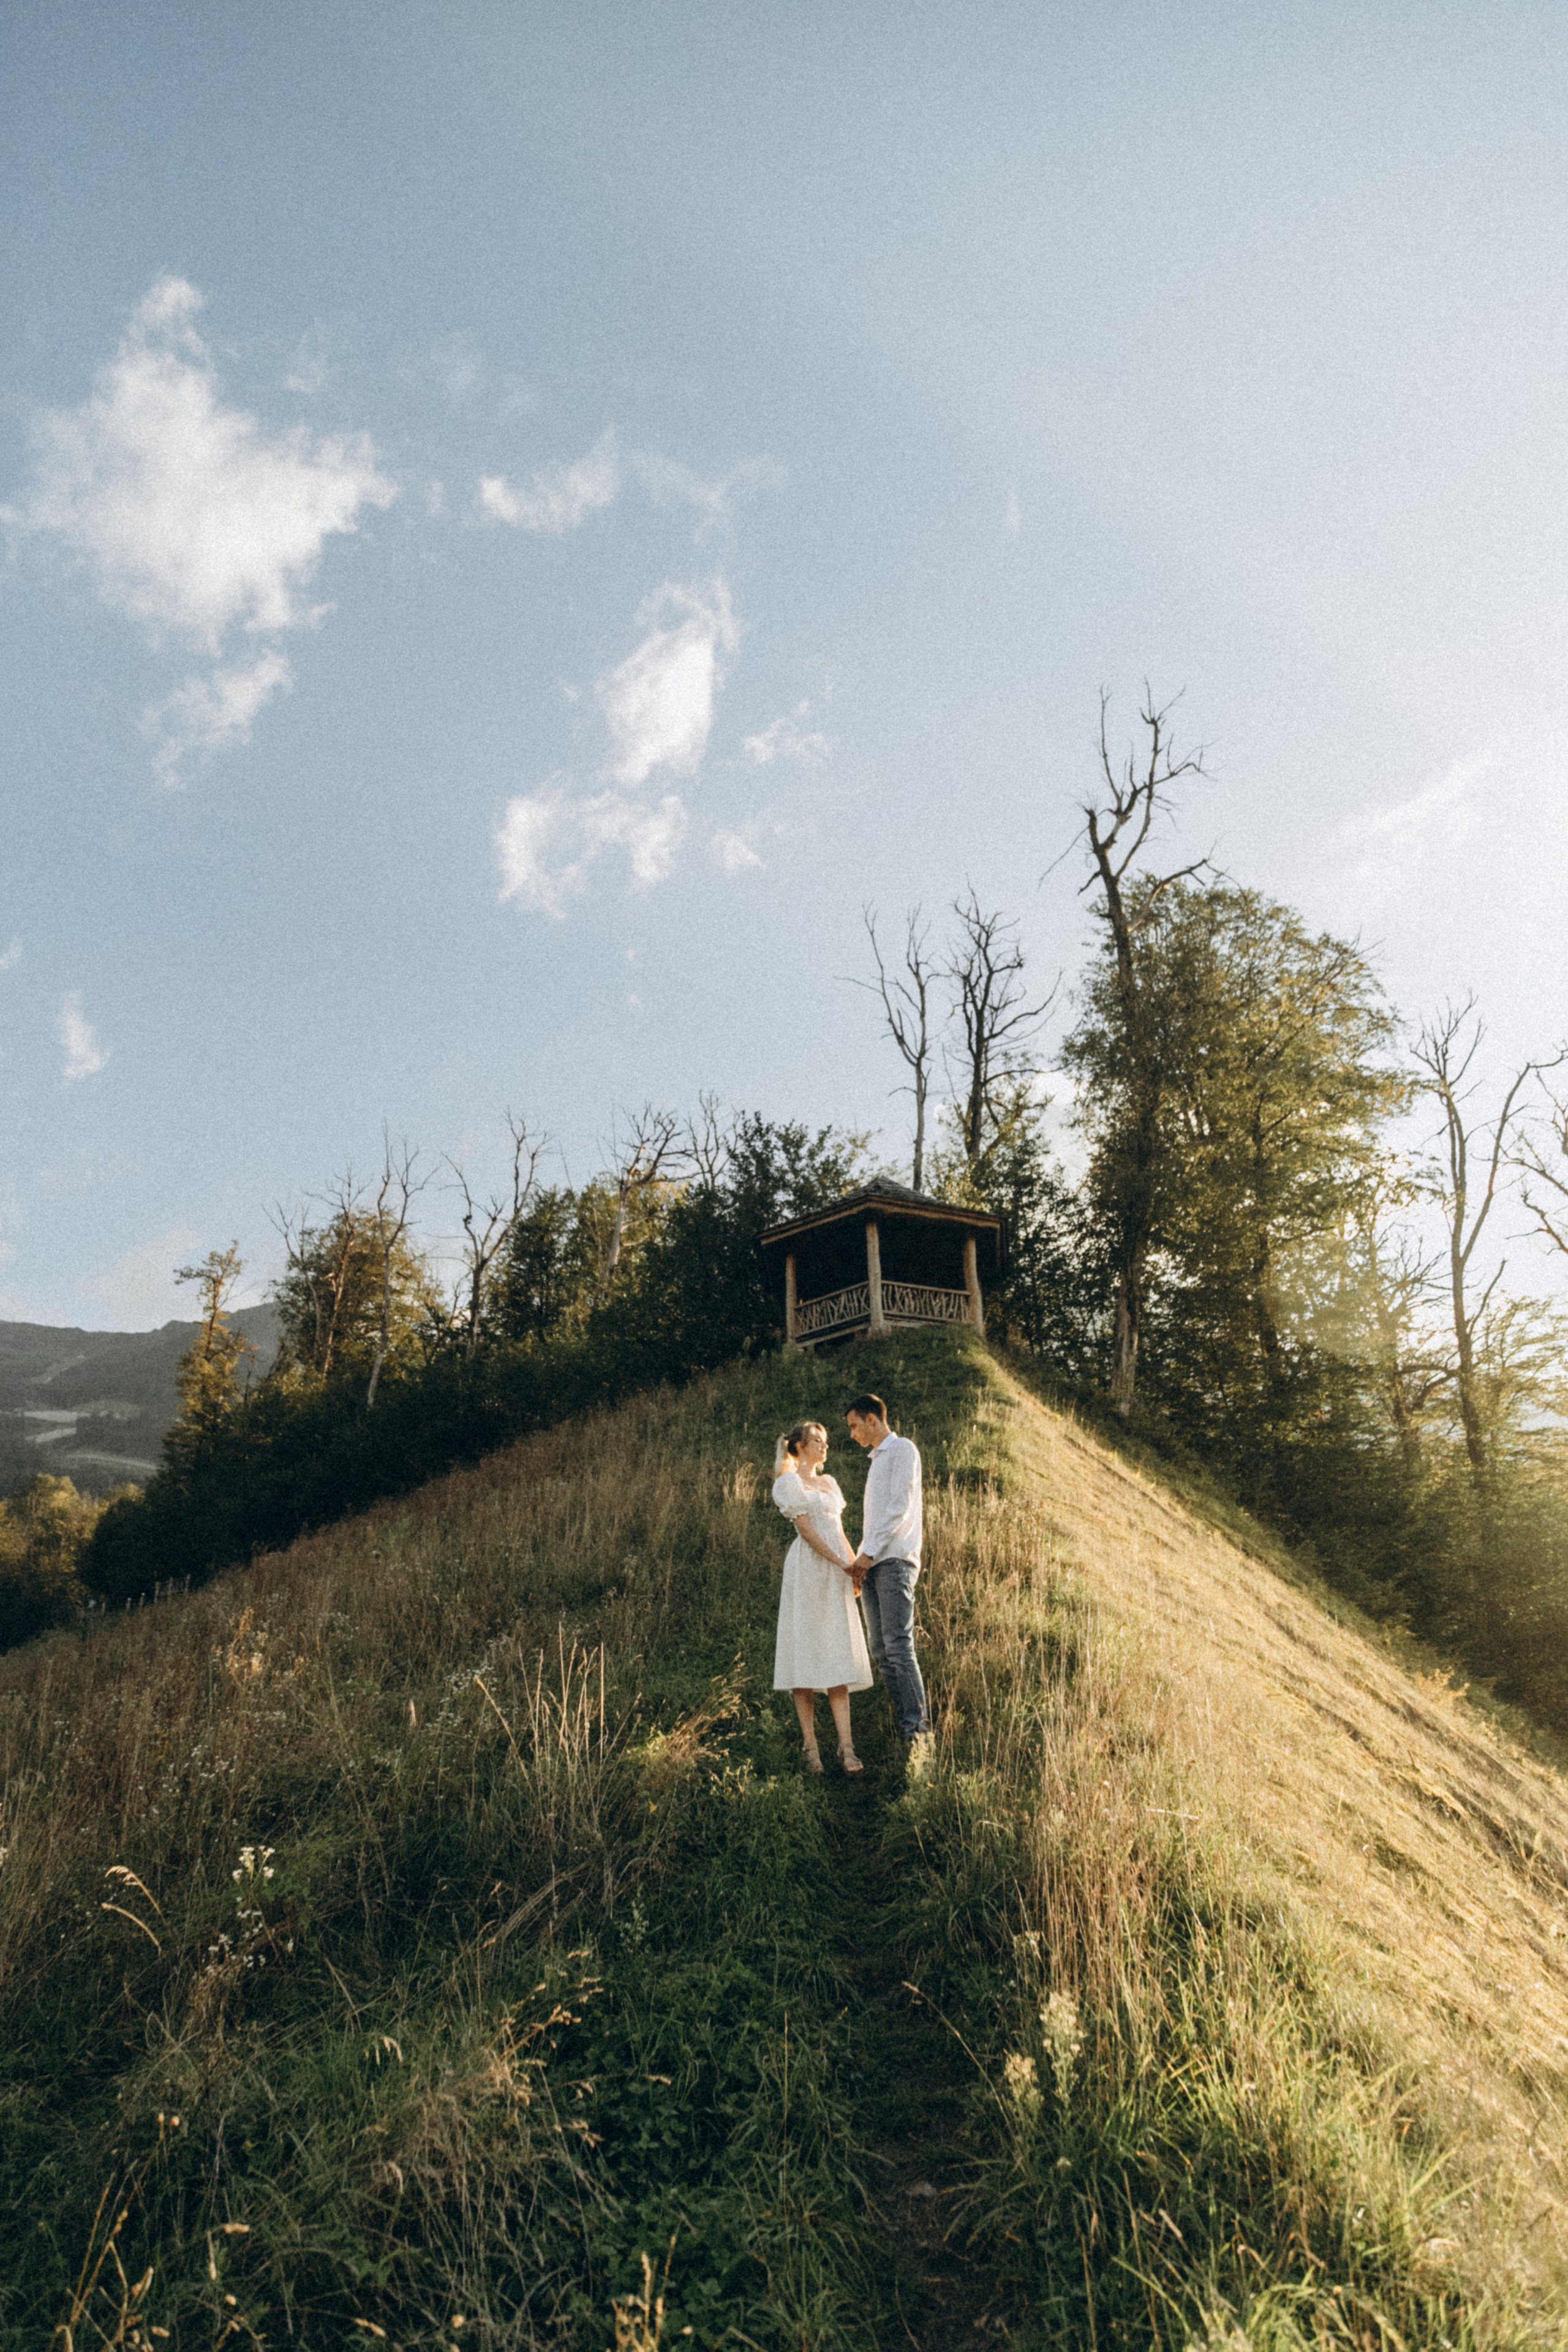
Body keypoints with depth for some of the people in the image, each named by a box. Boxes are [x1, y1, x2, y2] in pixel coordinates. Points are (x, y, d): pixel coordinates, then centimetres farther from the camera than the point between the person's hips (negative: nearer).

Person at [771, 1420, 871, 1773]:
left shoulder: (828, 1482, 20)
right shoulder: (788, 1482, -2)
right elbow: (805, 1528, -10)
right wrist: (840, 1562, -13)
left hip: (836, 1573, 6)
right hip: (807, 1570, -6)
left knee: (839, 1658, -1)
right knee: (805, 1652, -4)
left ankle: (846, 1747, -5)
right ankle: (811, 1746, 2)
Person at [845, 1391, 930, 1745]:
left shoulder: (902, 1449, 0)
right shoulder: (876, 1460, 26)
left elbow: (901, 1506, -10)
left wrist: (870, 1552, -13)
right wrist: (859, 1560, 13)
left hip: (895, 1560, -8)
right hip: (873, 1565, 8)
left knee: (899, 1646, -13)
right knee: (881, 1652, 3)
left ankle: (917, 1728, -12)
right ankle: (902, 1723, 4)